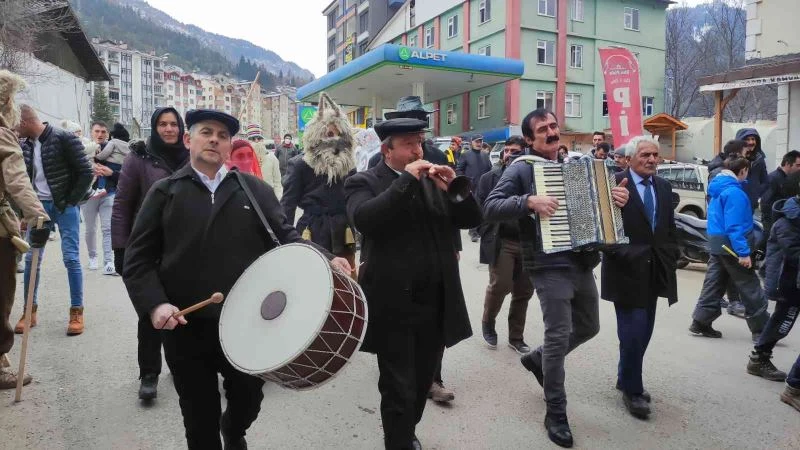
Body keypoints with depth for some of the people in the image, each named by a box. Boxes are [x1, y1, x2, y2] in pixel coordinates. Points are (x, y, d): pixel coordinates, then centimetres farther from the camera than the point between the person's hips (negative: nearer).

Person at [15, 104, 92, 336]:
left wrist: (70, 202, -10)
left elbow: (86, 172, -11)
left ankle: (76, 312, 5)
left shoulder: (64, 139, -11)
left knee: (71, 258, -4)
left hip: (64, 206, -5)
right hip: (38, 206, 6)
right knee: (31, 259, 6)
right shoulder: (25, 145, 7)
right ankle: (30, 311, 18)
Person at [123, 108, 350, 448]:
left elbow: (284, 236, 1)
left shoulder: (255, 189, 5)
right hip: (186, 326, 0)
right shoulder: (164, 192, 3)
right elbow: (139, 258, 0)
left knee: (249, 399, 18)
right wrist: (154, 304, -16)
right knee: (199, 418, 14)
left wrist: (324, 260, -17)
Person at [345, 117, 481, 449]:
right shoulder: (364, 182, -5)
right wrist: (407, 180, -24)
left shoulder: (433, 179, 10)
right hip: (393, 305, -5)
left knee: (422, 384, 21)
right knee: (398, 391, 3)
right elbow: (364, 219, -25)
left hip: (436, 303, 6)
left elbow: (472, 219, 6)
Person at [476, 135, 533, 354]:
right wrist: (488, 236, -8)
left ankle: (516, 337, 24)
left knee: (524, 292, 8)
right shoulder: (489, 178, 3)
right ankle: (488, 323, 20)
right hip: (501, 242, -2)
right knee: (500, 286, -9)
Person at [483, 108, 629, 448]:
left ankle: (536, 358, 42)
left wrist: (618, 196, 4)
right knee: (558, 337, -5)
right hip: (550, 266, -7)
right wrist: (530, 201, -28)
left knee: (588, 328, 20)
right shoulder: (522, 168, -7)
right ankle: (555, 413, 12)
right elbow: (490, 208, -16)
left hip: (582, 263, 8)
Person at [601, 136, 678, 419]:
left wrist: (670, 261, 8)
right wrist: (620, 256, -19)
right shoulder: (615, 184, -10)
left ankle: (626, 379, 30)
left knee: (644, 332, 13)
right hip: (628, 271, -6)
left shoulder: (663, 187, 12)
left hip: (654, 272, 7)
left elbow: (670, 228, 14)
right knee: (633, 333, -5)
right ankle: (632, 390, 12)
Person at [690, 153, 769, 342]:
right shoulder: (734, 192, -18)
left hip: (717, 244, 9)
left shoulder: (719, 188, 12)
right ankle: (761, 329, 12)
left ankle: (700, 323, 10)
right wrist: (743, 253, -24)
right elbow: (735, 226, -24)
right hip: (731, 246, -9)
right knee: (750, 288, 2)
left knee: (713, 284, 10)